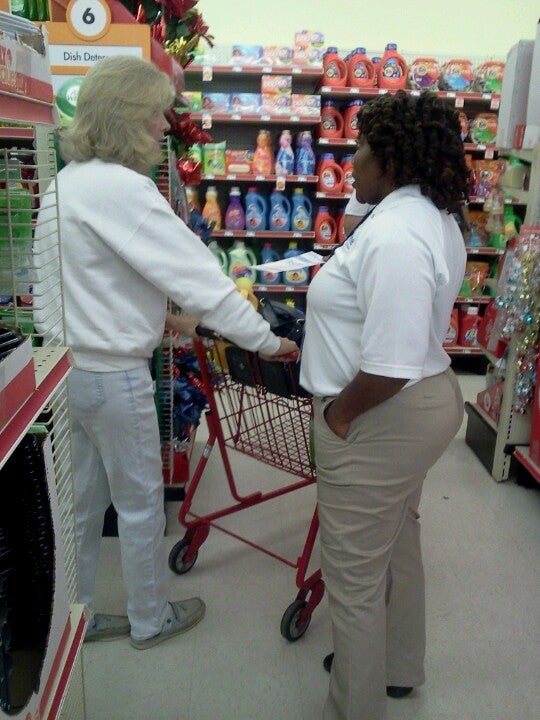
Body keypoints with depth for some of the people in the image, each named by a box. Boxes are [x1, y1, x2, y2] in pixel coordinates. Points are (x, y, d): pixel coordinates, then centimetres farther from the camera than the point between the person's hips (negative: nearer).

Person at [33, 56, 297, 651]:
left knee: (80, 502, 19)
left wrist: (162, 317, 12)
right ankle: (151, 619, 32)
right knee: (140, 504, 11)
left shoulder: (69, 179, 9)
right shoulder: (122, 188, -20)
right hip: (111, 374, -9)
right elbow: (197, 274, -21)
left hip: (67, 364, 9)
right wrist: (267, 340, -13)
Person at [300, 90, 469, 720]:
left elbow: (390, 364, -32)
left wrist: (340, 411, -16)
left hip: (381, 417, -11)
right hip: (421, 402, 11)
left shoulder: (395, 235, -26)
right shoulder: (430, 217, 7)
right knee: (397, 545, 26)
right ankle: (397, 667, 49)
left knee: (355, 573, 6)